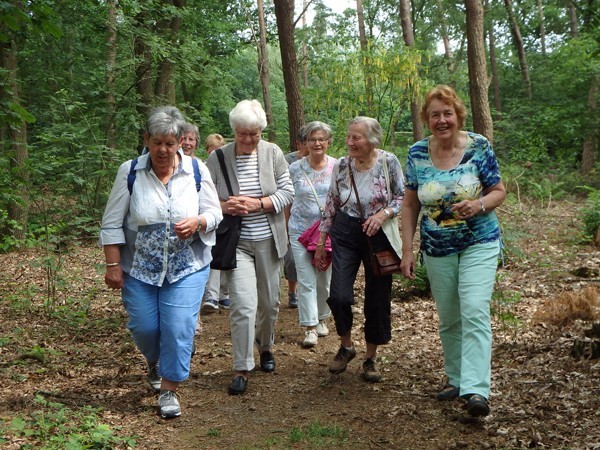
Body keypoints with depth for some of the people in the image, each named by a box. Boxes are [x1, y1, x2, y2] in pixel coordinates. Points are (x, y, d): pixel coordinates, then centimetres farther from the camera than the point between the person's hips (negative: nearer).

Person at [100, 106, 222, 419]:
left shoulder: (197, 171, -4)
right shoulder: (130, 172, -5)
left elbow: (215, 213, 1)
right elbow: (112, 223, -3)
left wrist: (197, 222, -21)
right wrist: (113, 265, -7)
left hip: (187, 267, 0)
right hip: (139, 268, 1)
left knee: (179, 328, -6)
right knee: (143, 327, 8)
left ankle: (169, 390, 10)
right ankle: (155, 363, 42)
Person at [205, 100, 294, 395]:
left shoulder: (273, 153, -1)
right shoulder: (217, 158, -5)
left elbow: (287, 192, -2)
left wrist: (257, 204, -16)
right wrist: (224, 206, -22)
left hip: (268, 241, 3)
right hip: (236, 243, -2)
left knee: (269, 302, 15)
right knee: (243, 305, -13)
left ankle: (265, 346, 42)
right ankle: (241, 369, -1)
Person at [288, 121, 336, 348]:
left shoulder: (337, 167, 0)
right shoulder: (295, 168, -1)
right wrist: (285, 227, 7)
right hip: (301, 230, -1)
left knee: (325, 279, 12)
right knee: (306, 280, -5)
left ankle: (322, 319, 32)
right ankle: (310, 327, 0)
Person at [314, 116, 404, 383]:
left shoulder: (388, 162, -6)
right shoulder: (341, 165, 1)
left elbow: (403, 197, 0)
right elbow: (331, 205, 9)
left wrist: (383, 214, -19)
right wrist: (321, 242, 10)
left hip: (378, 234, -1)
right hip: (345, 233, 2)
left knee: (377, 299, 5)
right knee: (338, 296, -10)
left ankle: (371, 358, 23)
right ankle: (346, 346, 17)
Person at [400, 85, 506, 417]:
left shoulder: (479, 147, -7)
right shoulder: (417, 154, -2)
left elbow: (499, 191, -1)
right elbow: (410, 205, 4)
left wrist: (479, 205, -23)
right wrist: (407, 250, 0)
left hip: (479, 244, -3)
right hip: (437, 249, 3)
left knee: (474, 313, -15)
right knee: (448, 319, 12)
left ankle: (476, 390, -16)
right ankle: (455, 378, 29)